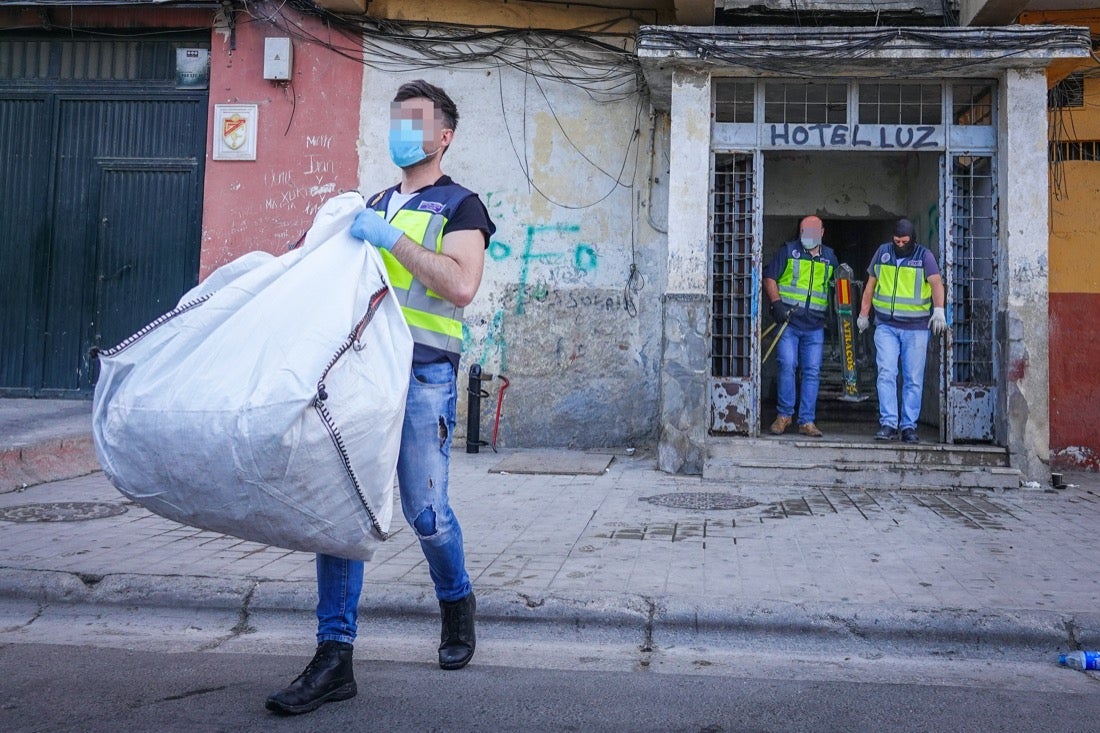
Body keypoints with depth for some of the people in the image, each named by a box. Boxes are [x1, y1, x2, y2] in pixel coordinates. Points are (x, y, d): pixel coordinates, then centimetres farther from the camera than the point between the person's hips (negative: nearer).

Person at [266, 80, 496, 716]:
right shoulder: (375, 203, 22)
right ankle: (335, 658, 5)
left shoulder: (460, 205, 2)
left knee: (425, 512, 0)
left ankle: (457, 603, 31)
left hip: (423, 373, -5)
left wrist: (392, 239, -16)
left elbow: (461, 285, -16)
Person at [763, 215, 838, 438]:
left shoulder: (829, 257, 15)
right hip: (789, 322, -3)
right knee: (787, 366, -10)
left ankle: (807, 421, 7)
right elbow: (769, 278, 1)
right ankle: (784, 415, 5)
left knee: (812, 371, 1)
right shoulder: (788, 251, 5)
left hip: (815, 326, 3)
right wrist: (777, 303, -11)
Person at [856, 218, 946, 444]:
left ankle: (909, 427, 8)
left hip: (916, 327, -1)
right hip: (886, 326, 1)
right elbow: (870, 284, 16)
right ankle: (888, 424, -8)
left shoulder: (924, 256, 0)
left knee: (913, 380, 2)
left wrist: (939, 310, -31)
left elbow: (936, 283, -15)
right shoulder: (882, 252, 8)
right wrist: (864, 314, 15)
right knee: (886, 374, -9)